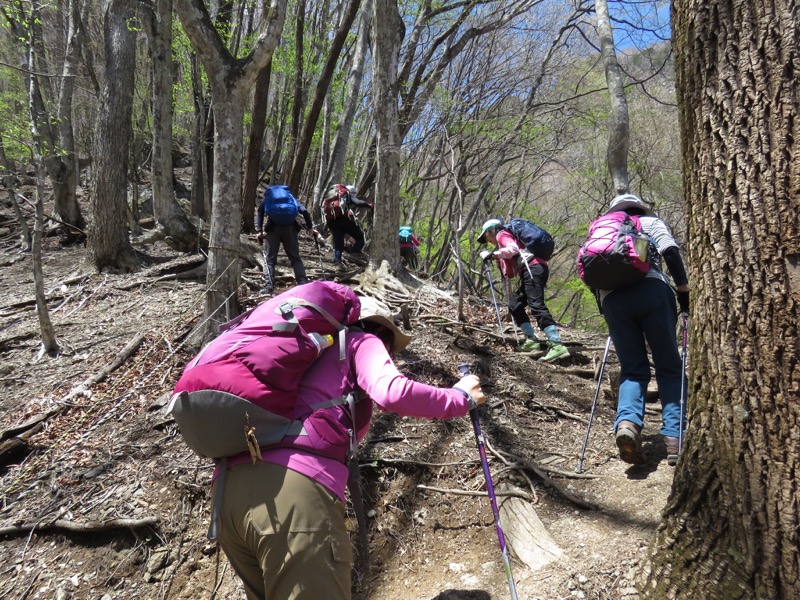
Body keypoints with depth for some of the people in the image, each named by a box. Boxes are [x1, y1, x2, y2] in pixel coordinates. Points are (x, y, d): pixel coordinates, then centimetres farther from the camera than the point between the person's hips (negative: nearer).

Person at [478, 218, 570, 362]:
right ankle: (531, 340, 2)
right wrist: (498, 260, 28)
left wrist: (493, 254, -4)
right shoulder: (504, 240, 34)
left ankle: (557, 345, -32)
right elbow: (509, 273, 28)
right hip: (534, 270, 10)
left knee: (536, 305, -21)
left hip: (533, 268, -10)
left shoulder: (502, 234, 10)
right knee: (515, 304, 12)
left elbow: (513, 248, -13)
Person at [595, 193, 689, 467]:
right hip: (651, 290, -2)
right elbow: (671, 253, 3)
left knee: (632, 369, 7)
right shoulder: (650, 221, 22)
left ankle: (627, 422, -20)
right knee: (670, 369, 4)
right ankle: (674, 438, -7)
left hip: (611, 299, 3)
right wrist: (684, 291, 4)